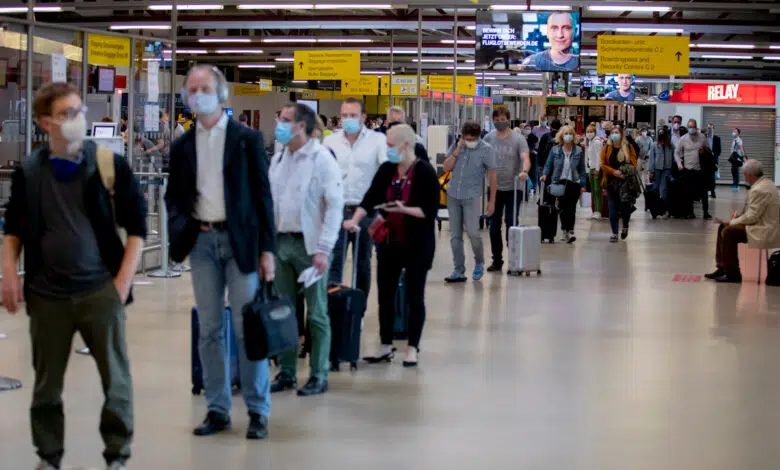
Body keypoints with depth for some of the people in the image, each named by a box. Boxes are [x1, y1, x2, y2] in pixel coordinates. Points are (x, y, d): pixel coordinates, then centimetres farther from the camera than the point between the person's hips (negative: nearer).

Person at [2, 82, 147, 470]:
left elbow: (137, 226, 0)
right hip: (46, 295, 2)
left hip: (101, 292, -2)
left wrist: (123, 282, -7)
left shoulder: (110, 165, -3)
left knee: (116, 380, 3)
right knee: (47, 384, 10)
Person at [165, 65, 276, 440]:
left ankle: (257, 412, 6)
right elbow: (173, 195, 16)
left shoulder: (247, 139, 1)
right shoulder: (182, 146, 10)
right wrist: (181, 228, -5)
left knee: (248, 328, -2)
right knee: (209, 330, 7)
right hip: (202, 241, 3)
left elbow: (262, 194, -1)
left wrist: (267, 249, -6)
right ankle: (217, 410, 14)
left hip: (240, 240, -3)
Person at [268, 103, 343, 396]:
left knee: (316, 314, 1)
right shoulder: (278, 160, 12)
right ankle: (286, 372, 19)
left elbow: (335, 206, -12)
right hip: (281, 241, 6)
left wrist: (323, 249, -17)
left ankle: (318, 377, 8)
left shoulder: (322, 160, -8)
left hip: (308, 244, -6)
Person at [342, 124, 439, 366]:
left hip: (417, 244, -5)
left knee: (414, 296, 4)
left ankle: (412, 348, 13)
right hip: (389, 240, 5)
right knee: (385, 294, 8)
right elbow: (370, 198, -3)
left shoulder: (425, 172, -13)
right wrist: (355, 220, -18)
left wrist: (404, 209, -26)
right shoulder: (386, 169, 3)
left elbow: (430, 211, -15)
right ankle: (385, 346, 18)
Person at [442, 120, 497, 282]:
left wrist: (492, 201, -6)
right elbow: (446, 168, 1)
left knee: (472, 232, -10)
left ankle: (479, 263, 17)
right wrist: (457, 151, -12)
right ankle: (459, 271, 12)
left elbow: (492, 176, -4)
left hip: (471, 196, -4)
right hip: (453, 195, 4)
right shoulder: (456, 146, 5)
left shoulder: (486, 150, -7)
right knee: (455, 235, 5)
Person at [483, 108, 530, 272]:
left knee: (511, 224, -5)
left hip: (513, 188, -3)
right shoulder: (488, 138, 6)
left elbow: (525, 158, -17)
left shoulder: (518, 139, -4)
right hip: (494, 188, 4)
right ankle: (497, 260, 17)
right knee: (494, 226, 7)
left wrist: (524, 171, -37)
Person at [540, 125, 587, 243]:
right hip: (559, 182, 1)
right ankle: (565, 231, 18)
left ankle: (569, 231, -5)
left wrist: (583, 184, 0)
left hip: (574, 182, -1)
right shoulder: (555, 150, 2)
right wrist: (545, 174, -14)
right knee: (562, 206, 4)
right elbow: (548, 165, 5)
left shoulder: (579, 151, 2)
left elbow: (582, 169, 5)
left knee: (571, 207, -8)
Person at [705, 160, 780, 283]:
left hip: (766, 232, -11)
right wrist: (740, 215, 5)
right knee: (722, 227, 11)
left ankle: (733, 275, -9)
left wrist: (731, 222, -10)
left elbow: (751, 217, -22)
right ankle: (721, 268, 15)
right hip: (765, 224, 11)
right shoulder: (766, 182, 11)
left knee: (728, 232, -18)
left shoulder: (759, 190, -23)